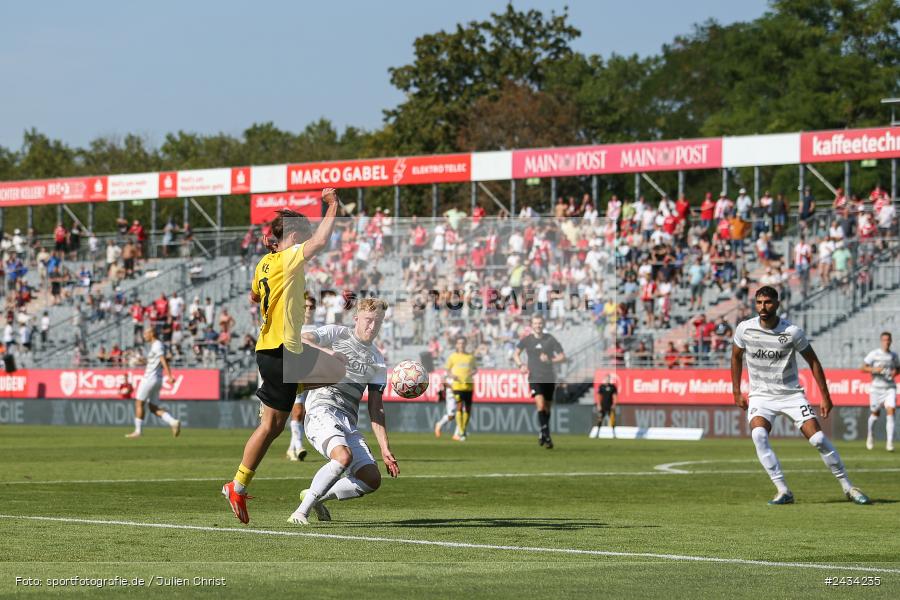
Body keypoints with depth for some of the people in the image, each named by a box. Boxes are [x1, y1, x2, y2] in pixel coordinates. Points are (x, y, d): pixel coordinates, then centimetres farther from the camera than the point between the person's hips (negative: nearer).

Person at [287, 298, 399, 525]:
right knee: (344, 457, -34)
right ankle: (301, 511, -23)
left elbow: (376, 409, 18)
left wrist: (385, 448, 9)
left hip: (348, 423, 6)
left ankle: (316, 496, 13)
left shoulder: (377, 362, 20)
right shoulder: (337, 334, 7)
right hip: (322, 410, -6)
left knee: (372, 480, -9)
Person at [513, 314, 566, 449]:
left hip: (549, 378, 1)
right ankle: (546, 437, -19)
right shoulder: (527, 340, 1)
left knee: (546, 408, 11)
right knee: (540, 404, -20)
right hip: (534, 378, -1)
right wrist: (521, 365, -7)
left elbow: (563, 357, -2)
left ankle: (542, 434, 32)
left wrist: (550, 360, -20)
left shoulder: (550, 339, -1)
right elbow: (516, 354, 13)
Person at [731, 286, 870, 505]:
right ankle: (783, 491, -23)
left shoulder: (792, 331, -12)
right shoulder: (745, 329, -7)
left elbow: (813, 361, -1)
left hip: (791, 394, -1)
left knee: (818, 439, -12)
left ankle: (847, 487, 6)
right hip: (761, 396, 1)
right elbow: (736, 357, 12)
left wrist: (825, 397, -1)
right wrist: (736, 392, 9)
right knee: (758, 435, -28)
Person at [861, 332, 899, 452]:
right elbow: (863, 368, -5)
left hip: (890, 388, 1)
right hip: (877, 388, -1)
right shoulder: (874, 354, -4)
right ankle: (870, 435, 39)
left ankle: (890, 442, -18)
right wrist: (874, 369, -22)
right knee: (876, 414, 9)